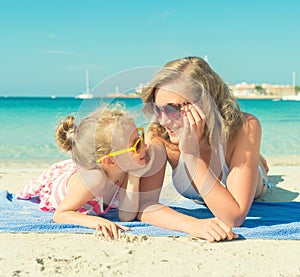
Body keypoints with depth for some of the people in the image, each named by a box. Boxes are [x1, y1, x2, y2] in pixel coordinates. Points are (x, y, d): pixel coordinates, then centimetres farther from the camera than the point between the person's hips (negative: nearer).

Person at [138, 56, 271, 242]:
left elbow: (235, 217, -48)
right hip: (196, 199, 2)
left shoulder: (245, 128, -45)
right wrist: (192, 224, -58)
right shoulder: (158, 134, -39)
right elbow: (144, 204, -40)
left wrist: (191, 155, -53)